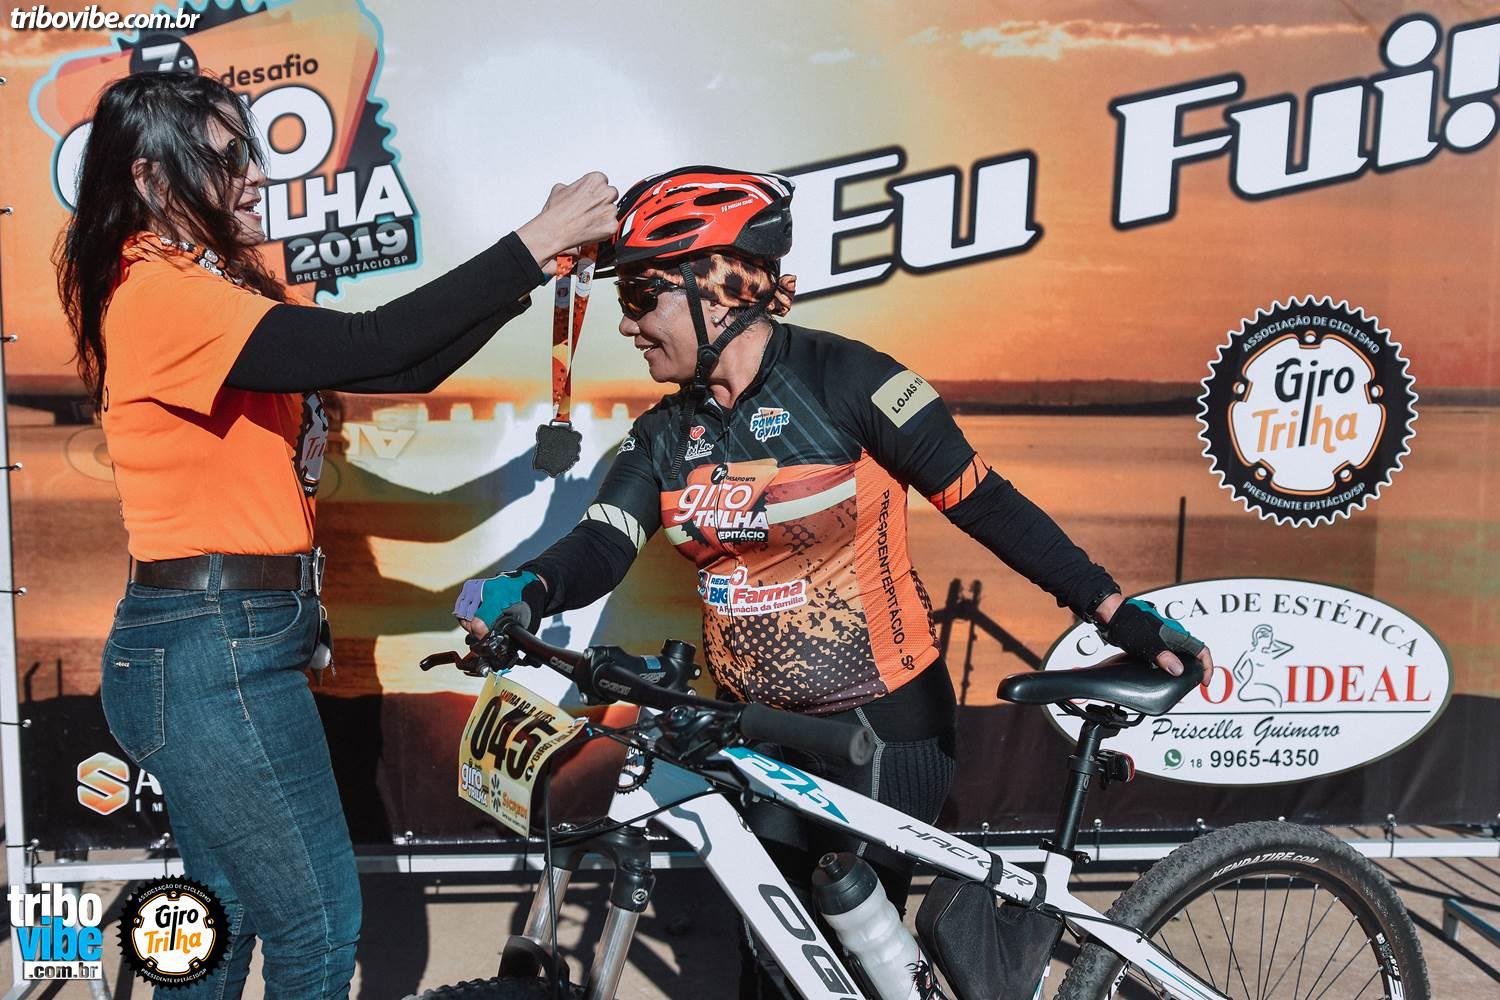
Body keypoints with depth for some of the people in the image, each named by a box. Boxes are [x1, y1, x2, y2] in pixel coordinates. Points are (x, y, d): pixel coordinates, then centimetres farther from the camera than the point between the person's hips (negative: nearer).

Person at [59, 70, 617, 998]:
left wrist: (535, 273, -1)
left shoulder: (220, 286, 13)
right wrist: (538, 239, -21)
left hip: (213, 646, 10)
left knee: (223, 920, 22)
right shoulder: (161, 292, -16)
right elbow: (372, 347, -26)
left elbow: (403, 372, 7)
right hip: (217, 650, -10)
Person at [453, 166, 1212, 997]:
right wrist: (528, 591, -35)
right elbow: (603, 544, -13)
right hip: (760, 729, 6)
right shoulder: (663, 435, 0)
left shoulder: (841, 378, -17)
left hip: (884, 722, -5)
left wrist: (1113, 611, -20)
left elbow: (982, 502, -16)